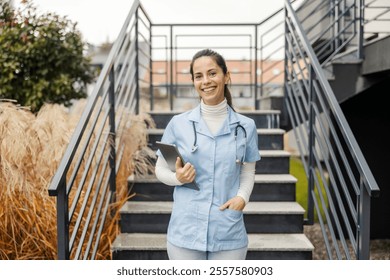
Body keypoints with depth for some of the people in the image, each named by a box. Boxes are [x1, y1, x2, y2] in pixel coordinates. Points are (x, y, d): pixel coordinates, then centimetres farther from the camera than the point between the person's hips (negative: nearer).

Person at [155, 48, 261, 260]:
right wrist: (178, 177, -15)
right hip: (185, 233, 0)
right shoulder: (178, 123, -2)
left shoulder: (246, 126, 1)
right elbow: (160, 169, 6)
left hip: (229, 235, 1)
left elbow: (248, 171, 10)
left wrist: (242, 196, -10)